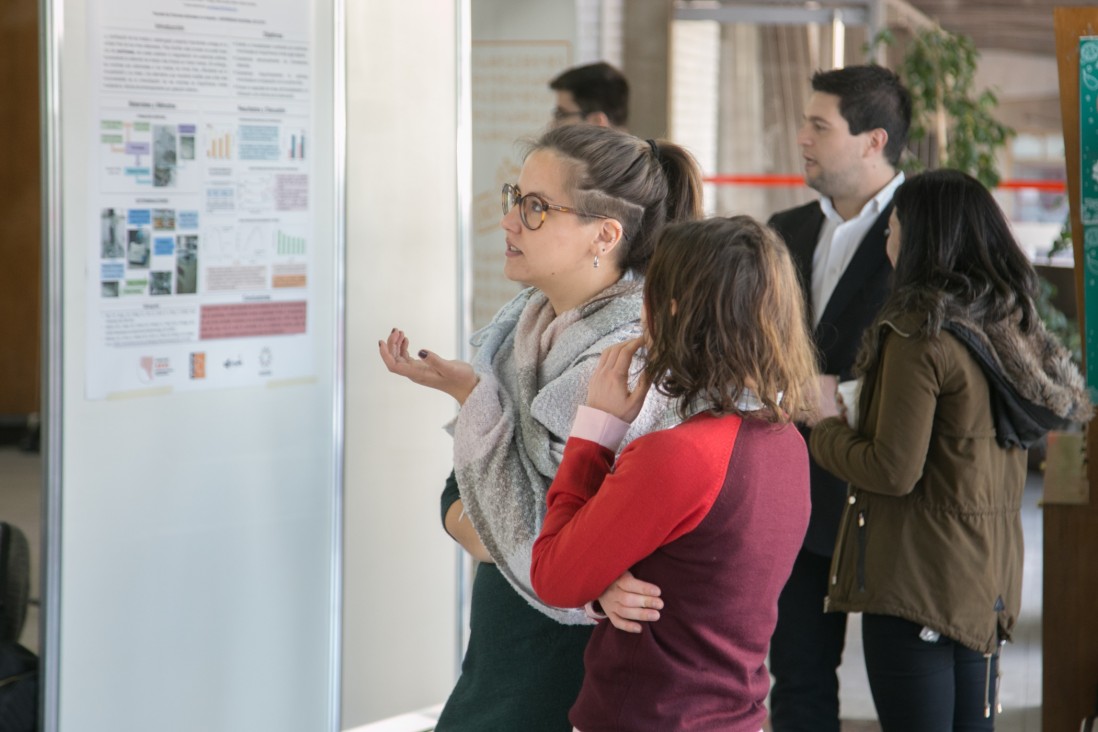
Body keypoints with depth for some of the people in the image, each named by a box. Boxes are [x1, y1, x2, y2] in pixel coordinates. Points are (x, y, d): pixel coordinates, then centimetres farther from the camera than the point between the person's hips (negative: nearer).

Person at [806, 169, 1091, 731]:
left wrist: (824, 433, 0)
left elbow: (894, 470, -19)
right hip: (990, 576, 8)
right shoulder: (1010, 325, 8)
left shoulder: (920, 333, -17)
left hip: (917, 578, -8)